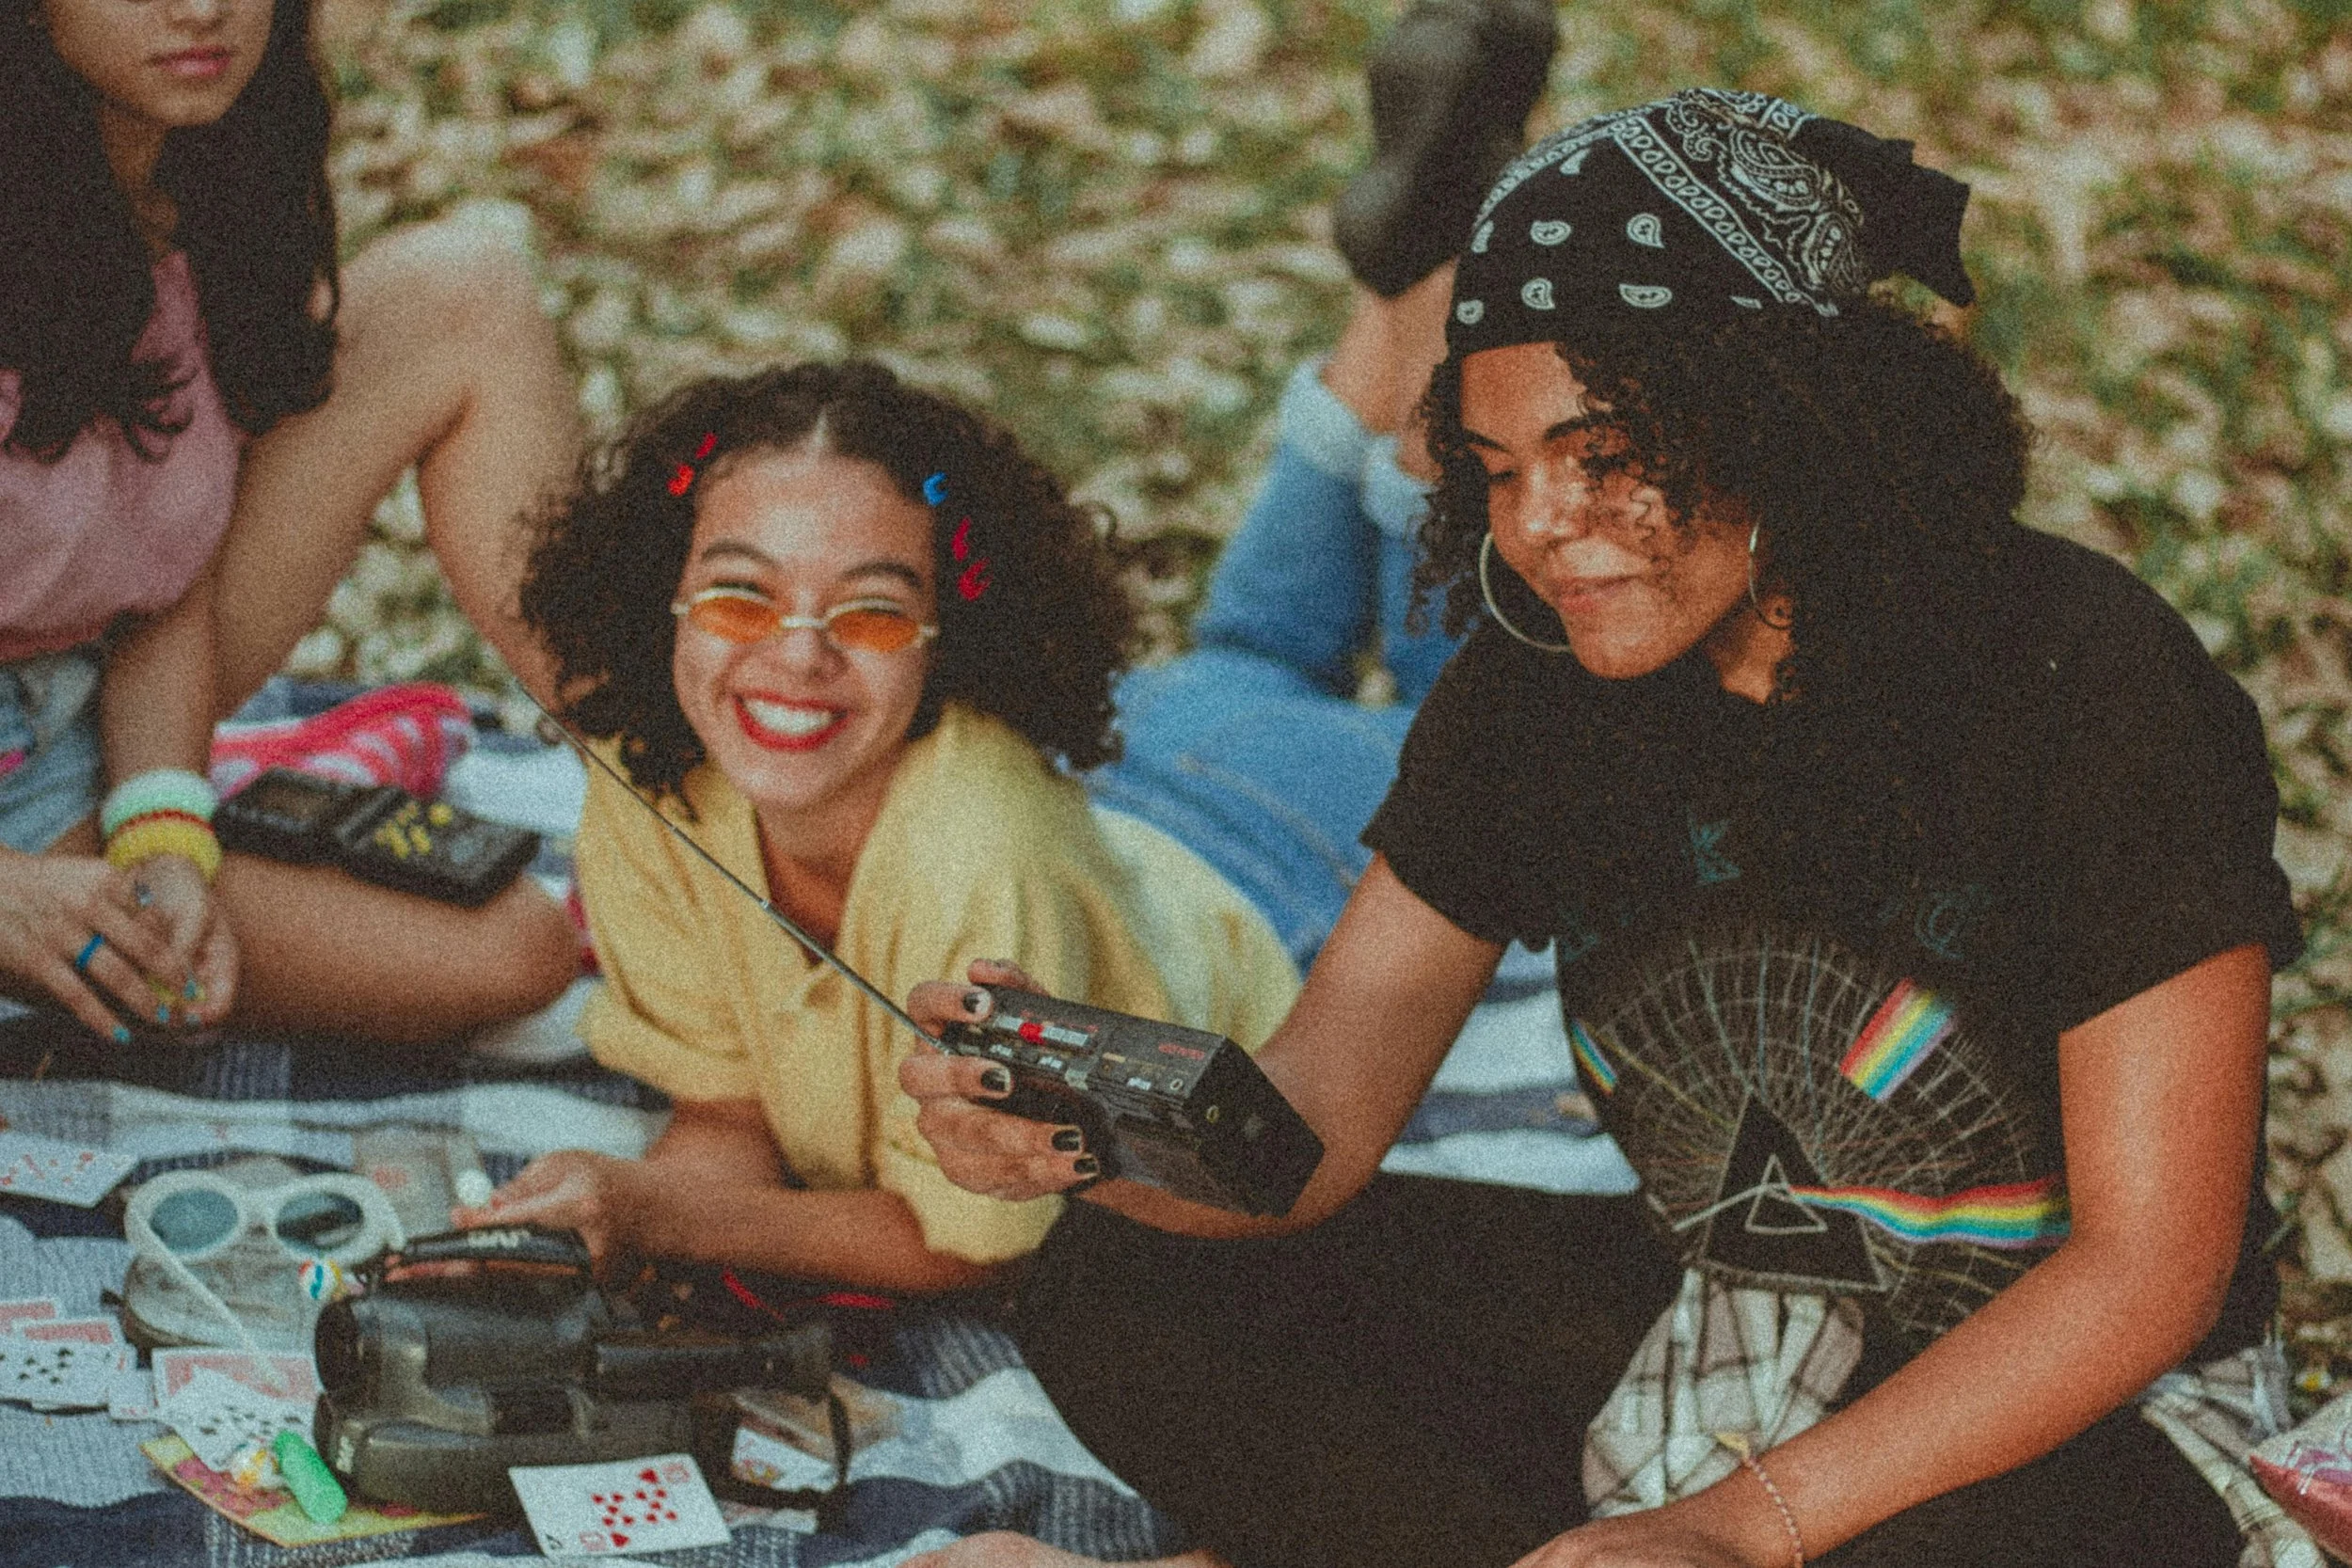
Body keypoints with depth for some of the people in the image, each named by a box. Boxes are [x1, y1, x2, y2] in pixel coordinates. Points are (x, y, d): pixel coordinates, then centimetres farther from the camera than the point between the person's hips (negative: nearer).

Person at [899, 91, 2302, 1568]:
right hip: (1701, 1324, 5)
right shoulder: (1540, 688, -5)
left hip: (2076, 1416, -5)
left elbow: (2153, 1266, -19)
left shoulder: (2080, 684, -21)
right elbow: (1310, 1134, -6)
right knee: (1122, 1287, -9)